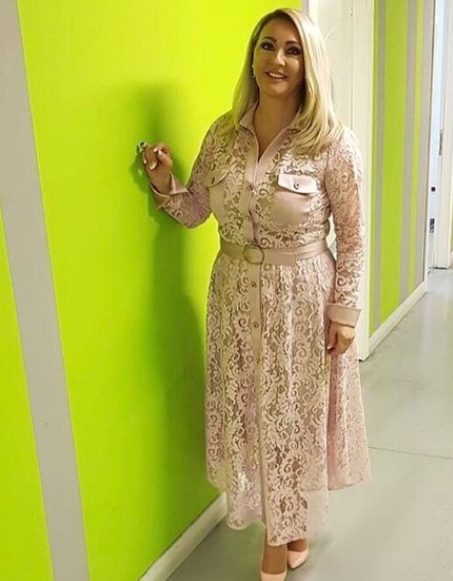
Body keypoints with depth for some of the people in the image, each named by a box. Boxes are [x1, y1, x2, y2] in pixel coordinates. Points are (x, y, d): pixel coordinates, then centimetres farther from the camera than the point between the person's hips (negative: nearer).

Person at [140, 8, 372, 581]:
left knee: (298, 413, 12)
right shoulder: (223, 133, -1)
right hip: (237, 296, 4)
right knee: (251, 413, 15)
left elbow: (352, 237, -7)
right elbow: (194, 212, 8)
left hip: (302, 299, -4)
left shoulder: (332, 142, -13)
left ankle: (295, 523, 40)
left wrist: (344, 311, -8)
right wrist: (164, 182, -10)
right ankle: (277, 528, 39)